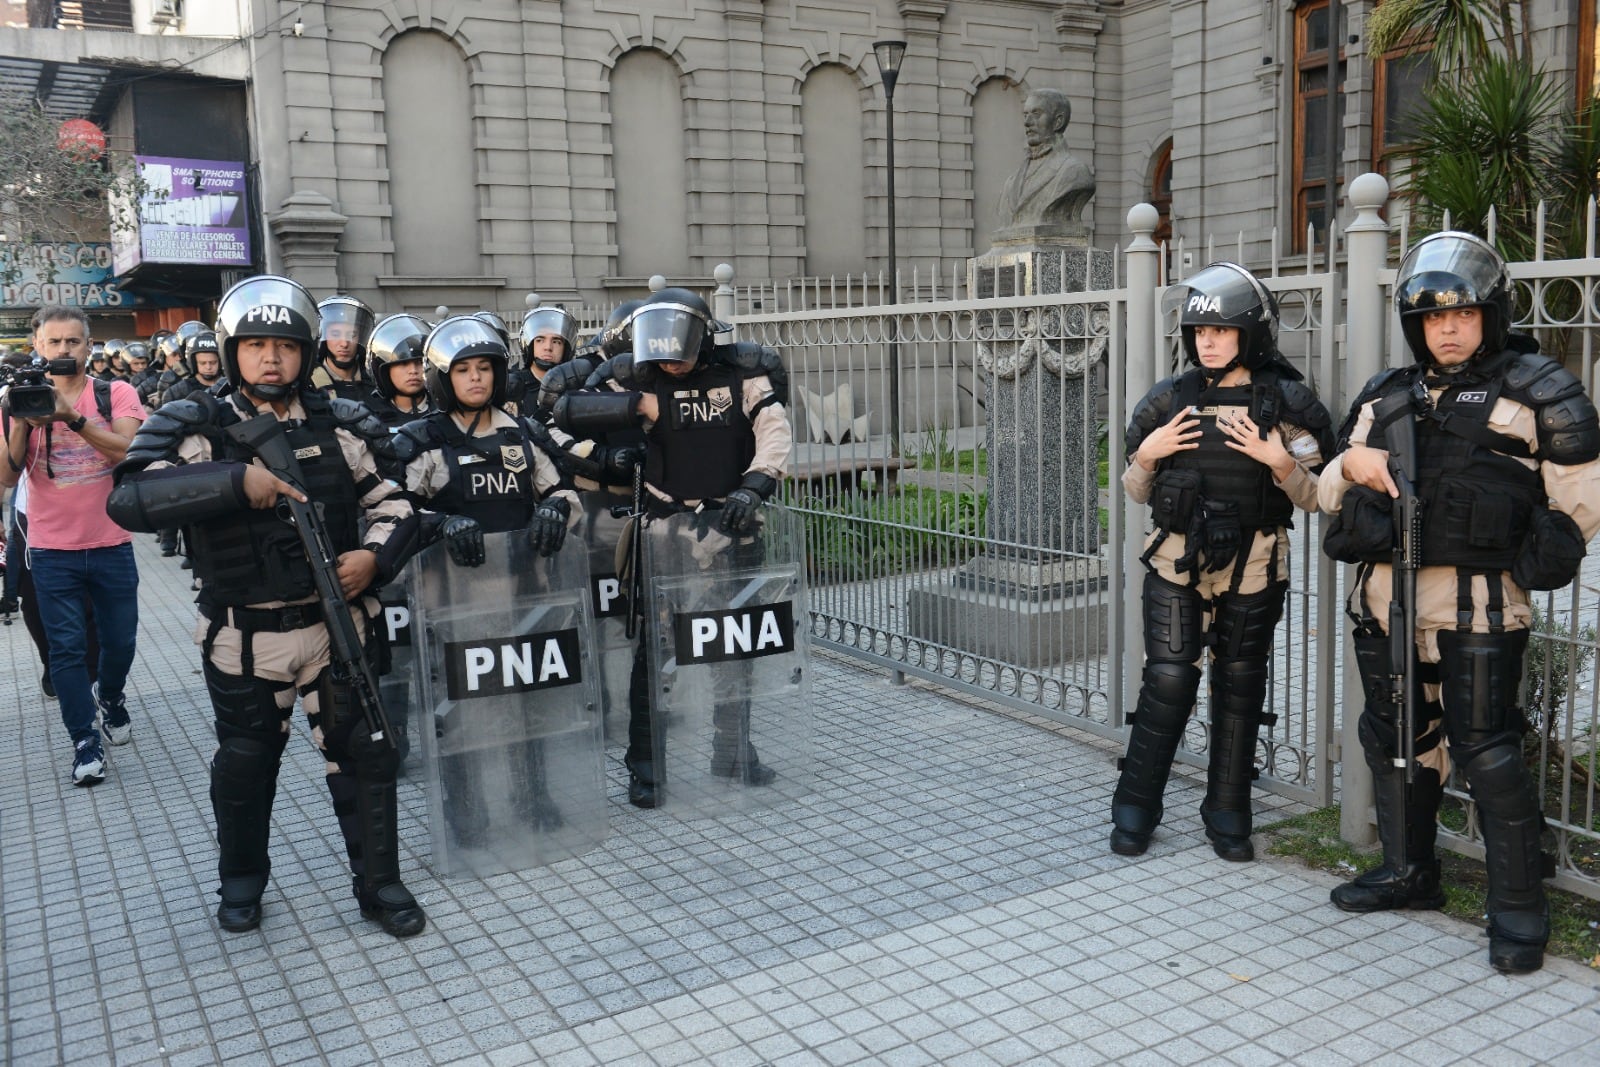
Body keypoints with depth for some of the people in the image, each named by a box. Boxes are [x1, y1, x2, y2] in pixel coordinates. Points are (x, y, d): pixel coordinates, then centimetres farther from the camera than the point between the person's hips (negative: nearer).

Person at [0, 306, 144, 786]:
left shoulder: (116, 394, -3)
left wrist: (73, 418, -31)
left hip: (112, 545, 0)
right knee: (67, 647, 0)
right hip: (52, 551, 0)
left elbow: (129, 451, -20)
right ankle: (85, 742, 11)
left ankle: (109, 695, 43)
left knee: (120, 641, 13)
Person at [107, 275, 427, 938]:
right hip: (243, 640, -1)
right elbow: (130, 499, -22)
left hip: (335, 626, 1)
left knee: (363, 756, 5)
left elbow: (393, 503, 7)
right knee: (244, 764, 16)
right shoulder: (200, 430, -7)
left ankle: (379, 883, 22)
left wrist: (376, 555, -14)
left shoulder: (338, 427, 1)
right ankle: (241, 879, 39)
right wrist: (238, 480, -32)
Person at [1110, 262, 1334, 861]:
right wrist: (1145, 456, -7)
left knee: (1240, 688, 8)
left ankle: (1228, 814, 21)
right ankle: (1135, 808, 11)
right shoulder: (1170, 399, 5)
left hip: (1253, 571, 0)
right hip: (1176, 565, 1)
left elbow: (1315, 497, 2)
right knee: (1168, 681, -3)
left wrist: (1280, 462, -16)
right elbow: (1137, 492, 13)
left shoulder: (1285, 402, -1)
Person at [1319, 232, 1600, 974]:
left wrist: (1530, 559, -6)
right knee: (1395, 739, 15)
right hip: (1384, 598, 6)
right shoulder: (1386, 396, 15)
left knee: (1487, 752, -5)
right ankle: (1408, 873, 32)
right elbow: (1329, 494, 16)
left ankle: (1518, 909, 9)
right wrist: (1351, 466, -5)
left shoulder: (1537, 392, 1)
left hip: (1476, 606, -5)